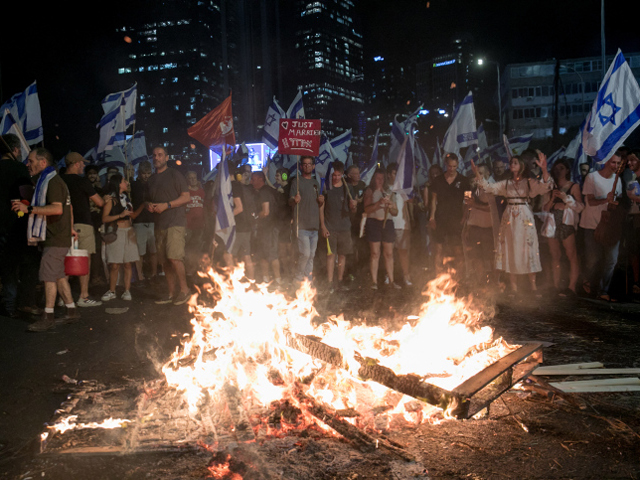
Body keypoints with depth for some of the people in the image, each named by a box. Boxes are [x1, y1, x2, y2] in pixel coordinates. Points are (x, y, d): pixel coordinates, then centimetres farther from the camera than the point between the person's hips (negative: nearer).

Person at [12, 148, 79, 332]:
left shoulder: (52, 181, -13)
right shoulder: (47, 180, 20)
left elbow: (57, 209, -26)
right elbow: (68, 207, 25)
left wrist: (29, 209, -25)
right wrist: (70, 228, 28)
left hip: (55, 239, -10)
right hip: (56, 236, 10)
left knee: (49, 276, -7)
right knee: (58, 275, 12)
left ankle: (48, 317, -2)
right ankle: (72, 311, 18)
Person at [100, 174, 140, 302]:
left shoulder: (126, 197, 16)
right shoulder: (111, 199, -2)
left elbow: (132, 215, 21)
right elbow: (104, 218, -10)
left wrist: (142, 207, 12)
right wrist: (120, 215, -18)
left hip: (129, 232, 5)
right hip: (116, 232, -5)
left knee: (128, 263, 2)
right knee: (114, 265, -5)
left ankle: (127, 291, 7)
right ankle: (111, 291, 7)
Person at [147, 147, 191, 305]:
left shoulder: (174, 175, 1)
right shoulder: (151, 179, 20)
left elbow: (186, 197, -6)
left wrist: (166, 205, -14)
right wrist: (149, 205, 5)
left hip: (175, 222, -7)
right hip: (159, 224, 7)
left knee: (174, 258, -18)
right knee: (164, 262, 5)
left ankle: (184, 290, -4)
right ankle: (172, 294, 12)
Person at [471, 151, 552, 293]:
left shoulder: (530, 182, 1)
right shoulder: (506, 184, 12)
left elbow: (546, 186, -14)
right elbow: (488, 187, 6)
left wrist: (544, 169, -30)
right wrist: (477, 173, -5)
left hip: (525, 219, -3)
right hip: (509, 220, 3)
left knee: (527, 250, -2)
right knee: (510, 251, 4)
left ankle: (533, 285, 7)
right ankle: (514, 287, 11)